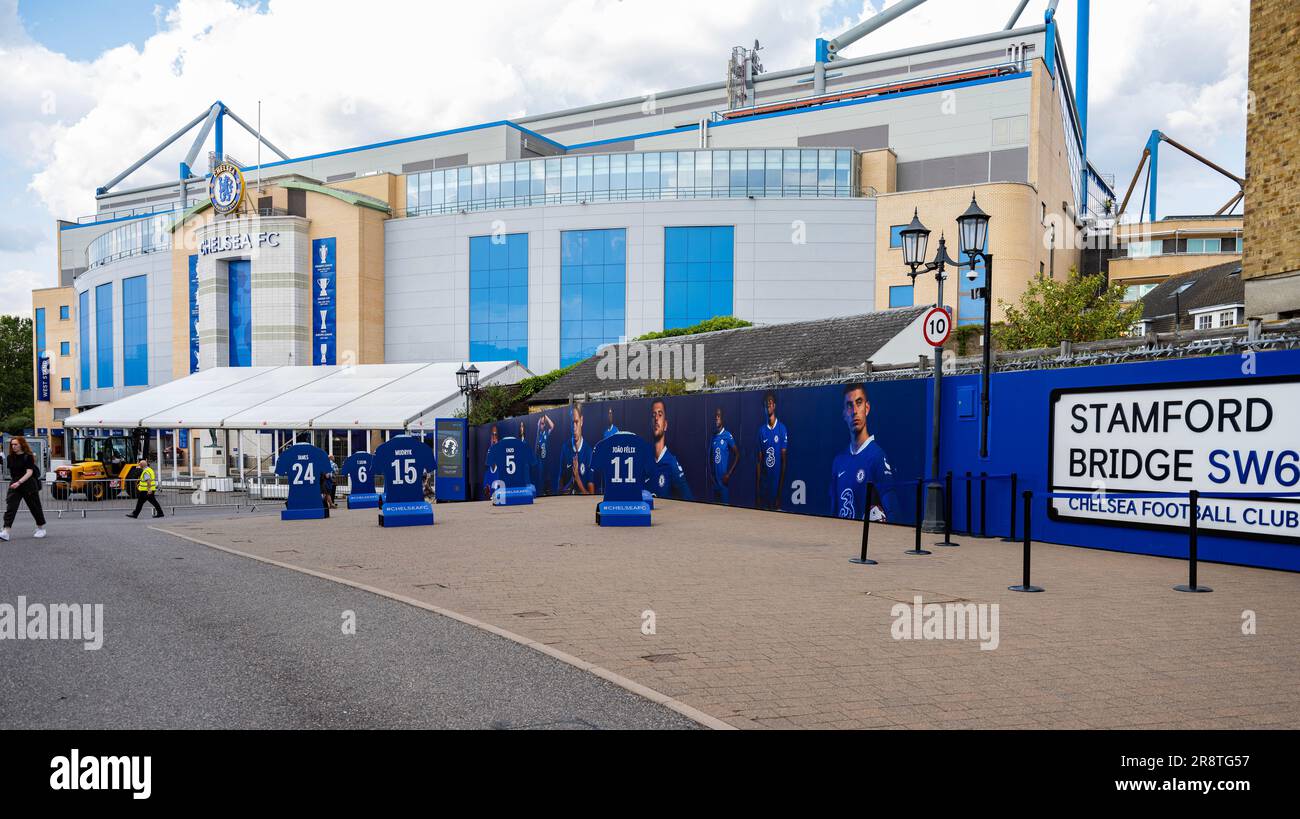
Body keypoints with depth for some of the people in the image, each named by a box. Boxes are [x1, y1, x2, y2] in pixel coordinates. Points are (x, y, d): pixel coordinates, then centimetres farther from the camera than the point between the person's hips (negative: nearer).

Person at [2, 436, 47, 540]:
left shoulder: (28, 457, -10)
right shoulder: (10, 458, 6)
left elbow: (29, 472, -18)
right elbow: (11, 472, 18)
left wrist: (19, 482, -29)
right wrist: (13, 482, 18)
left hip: (28, 485, -4)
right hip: (14, 485, 4)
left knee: (35, 507, 7)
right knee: (10, 507, -9)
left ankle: (41, 529, 23)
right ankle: (5, 532, -17)